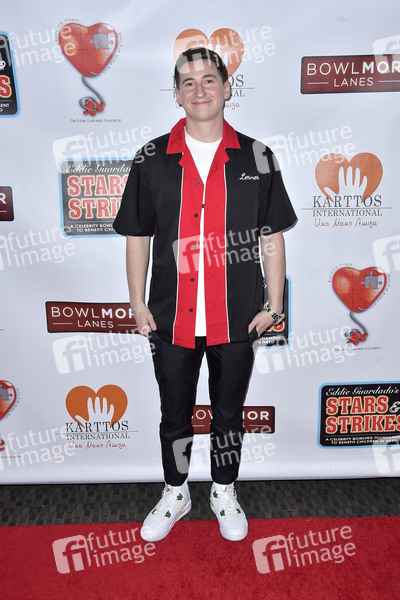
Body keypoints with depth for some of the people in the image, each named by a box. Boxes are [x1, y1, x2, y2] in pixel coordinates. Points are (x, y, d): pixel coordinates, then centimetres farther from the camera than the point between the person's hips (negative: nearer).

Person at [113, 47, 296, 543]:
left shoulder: (256, 158, 1)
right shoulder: (151, 160, 1)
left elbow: (272, 237, 3)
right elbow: (137, 236, 4)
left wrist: (274, 303, 0)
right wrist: (137, 303, 1)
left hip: (237, 317, 0)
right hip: (171, 317, 0)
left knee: (228, 414, 18)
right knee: (175, 416, 16)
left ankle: (224, 493, 43)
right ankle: (175, 494, 42)